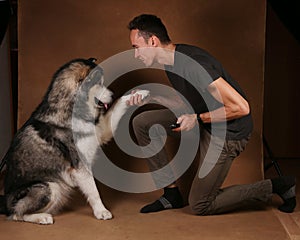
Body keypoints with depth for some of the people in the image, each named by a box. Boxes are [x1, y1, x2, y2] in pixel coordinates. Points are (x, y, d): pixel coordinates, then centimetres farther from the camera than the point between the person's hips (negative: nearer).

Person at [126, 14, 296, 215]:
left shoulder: (193, 66, -31)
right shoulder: (172, 60, -1)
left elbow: (241, 107, -31)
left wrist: (198, 119, -21)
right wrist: (150, 97, 1)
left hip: (227, 132, -9)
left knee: (200, 206, 2)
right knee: (142, 122, 0)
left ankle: (276, 186, 12)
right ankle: (172, 194, 9)